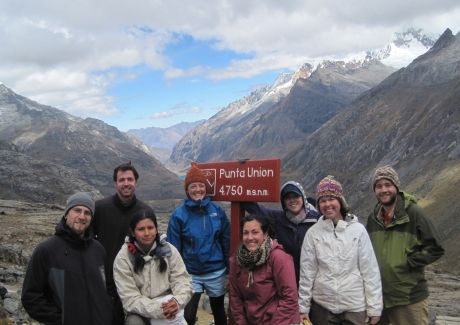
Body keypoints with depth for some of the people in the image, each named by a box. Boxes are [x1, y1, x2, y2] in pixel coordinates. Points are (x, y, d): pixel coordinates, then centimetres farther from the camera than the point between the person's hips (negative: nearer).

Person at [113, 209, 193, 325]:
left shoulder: (169, 250, -2)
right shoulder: (122, 258, -9)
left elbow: (182, 280, -3)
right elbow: (129, 299, -13)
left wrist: (177, 301, -25)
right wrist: (157, 310, -27)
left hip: (169, 314, 2)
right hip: (142, 313, -1)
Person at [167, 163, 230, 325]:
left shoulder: (217, 211, -5)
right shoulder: (178, 214, -10)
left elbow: (226, 241, 1)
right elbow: (174, 248, -7)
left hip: (216, 272, 2)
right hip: (190, 274, -2)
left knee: (218, 311, 19)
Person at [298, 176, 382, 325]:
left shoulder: (358, 230, -6)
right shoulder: (313, 233, -3)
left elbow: (370, 270, -4)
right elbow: (306, 272, 0)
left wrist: (374, 307, -4)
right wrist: (303, 307, 1)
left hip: (355, 306, -1)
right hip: (322, 306, 1)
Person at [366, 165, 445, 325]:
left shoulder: (414, 213, -11)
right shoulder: (373, 217, 5)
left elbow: (435, 248, -9)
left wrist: (408, 263, -16)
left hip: (410, 297, -5)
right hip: (378, 295, 5)